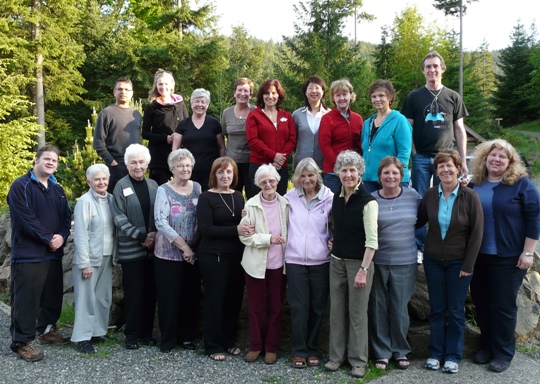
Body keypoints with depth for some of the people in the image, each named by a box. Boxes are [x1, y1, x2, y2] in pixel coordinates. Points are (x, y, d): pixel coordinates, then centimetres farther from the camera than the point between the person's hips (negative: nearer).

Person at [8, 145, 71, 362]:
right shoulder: (20, 186, -8)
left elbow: (66, 217, 11)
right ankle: (22, 341, 7)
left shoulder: (57, 190, 15)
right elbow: (27, 219, -16)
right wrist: (48, 238, -15)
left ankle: (47, 330, 31)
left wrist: (61, 236, -8)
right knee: (27, 299, -3)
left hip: (54, 253, 7)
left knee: (53, 295, 14)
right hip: (28, 254, -7)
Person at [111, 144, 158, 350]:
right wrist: (141, 236, -13)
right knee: (133, 292, 2)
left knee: (150, 291, 8)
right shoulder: (121, 186, -3)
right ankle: (131, 334, 14)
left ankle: (147, 331, 20)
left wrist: (154, 235, -5)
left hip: (152, 248, 4)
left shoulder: (153, 185, 9)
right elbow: (119, 218, -8)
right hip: (131, 249, -4)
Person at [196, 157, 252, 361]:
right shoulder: (206, 197, -7)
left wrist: (247, 220, -4)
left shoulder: (238, 196, 10)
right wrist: (235, 229, -23)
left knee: (234, 298, 11)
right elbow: (205, 229, -16)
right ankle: (213, 346, 16)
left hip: (236, 255, 5)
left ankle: (228, 341, 28)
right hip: (214, 257, -5)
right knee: (215, 300, 3)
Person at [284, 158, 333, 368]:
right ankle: (299, 351, 14)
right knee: (299, 307, 2)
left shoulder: (329, 198, -2)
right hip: (295, 259, 1)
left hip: (321, 260, 0)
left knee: (317, 306, 8)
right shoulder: (290, 197, 5)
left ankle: (312, 349, 23)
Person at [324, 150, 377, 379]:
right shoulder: (337, 198, 6)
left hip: (358, 263, -6)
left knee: (357, 312, 3)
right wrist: (334, 242, 8)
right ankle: (337, 355, 23)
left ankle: (359, 360, 16)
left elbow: (372, 240, -18)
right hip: (337, 262, 6)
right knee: (337, 310, 11)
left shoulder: (367, 201, -14)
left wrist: (363, 269, -22)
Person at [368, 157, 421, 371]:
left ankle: (401, 351, 26)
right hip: (377, 262, -1)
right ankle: (381, 352, 21)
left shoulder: (413, 196, 2)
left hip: (404, 263, 1)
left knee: (400, 309, 9)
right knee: (378, 309, 7)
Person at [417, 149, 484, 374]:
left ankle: (453, 356, 21)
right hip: (433, 260, 3)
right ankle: (435, 353, 23)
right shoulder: (430, 195, -2)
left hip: (459, 262, -2)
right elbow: (418, 222, 10)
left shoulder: (470, 197, -10)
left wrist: (468, 265, -10)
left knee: (455, 311, 7)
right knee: (436, 309, 10)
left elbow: (477, 233, -9)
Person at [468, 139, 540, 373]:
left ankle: (503, 353, 18)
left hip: (508, 257, -5)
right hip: (477, 256, 5)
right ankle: (486, 346, 28)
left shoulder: (521, 184, -6)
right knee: (481, 303, 12)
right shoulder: (474, 185, 8)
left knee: (503, 305, 3)